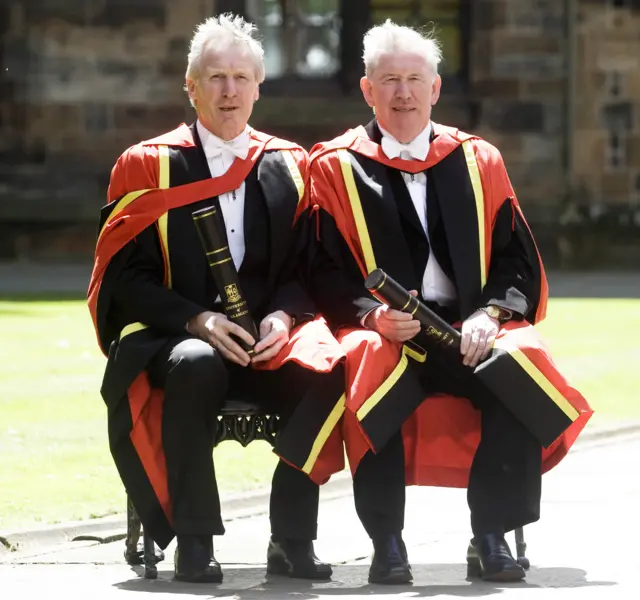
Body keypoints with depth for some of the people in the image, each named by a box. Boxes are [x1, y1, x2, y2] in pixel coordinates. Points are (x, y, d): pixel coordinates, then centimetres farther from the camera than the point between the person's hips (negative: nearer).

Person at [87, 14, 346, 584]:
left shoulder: (289, 167, 13)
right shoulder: (147, 166, 5)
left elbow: (307, 266, 10)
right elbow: (126, 274, -2)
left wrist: (282, 316, -12)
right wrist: (198, 320, -17)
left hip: (269, 339, 2)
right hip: (172, 336, -2)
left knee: (331, 370, -30)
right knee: (196, 366, -39)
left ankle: (292, 537, -20)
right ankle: (193, 541, -29)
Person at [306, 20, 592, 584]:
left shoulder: (478, 161, 14)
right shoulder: (336, 167, 8)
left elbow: (516, 258, 9)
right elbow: (326, 272, 1)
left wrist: (489, 313, -11)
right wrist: (373, 315, -18)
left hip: (469, 330, 2)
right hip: (382, 333, -2)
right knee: (368, 370, -37)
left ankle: (492, 537, -19)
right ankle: (387, 541, -26)